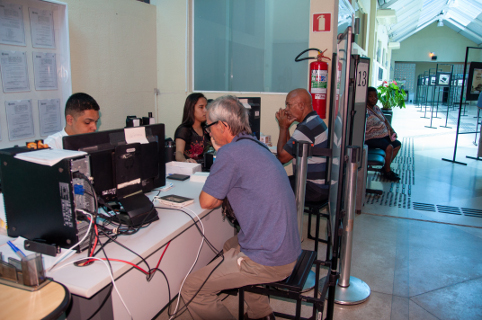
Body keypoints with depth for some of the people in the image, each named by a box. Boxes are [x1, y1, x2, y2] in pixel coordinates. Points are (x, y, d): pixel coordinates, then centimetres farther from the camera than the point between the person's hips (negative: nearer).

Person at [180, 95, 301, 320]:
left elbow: (206, 201, -8)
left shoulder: (230, 154, -18)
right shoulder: (256, 146, 11)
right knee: (229, 247, 35)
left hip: (269, 262, -10)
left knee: (191, 290, -3)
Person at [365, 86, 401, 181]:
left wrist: (392, 131, 10)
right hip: (371, 138, -10)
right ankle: (387, 172, -6)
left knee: (397, 144, 10)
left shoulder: (377, 108, 12)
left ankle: (386, 167, 17)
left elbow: (385, 120, 19)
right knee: (389, 147, -25)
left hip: (384, 135, 10)